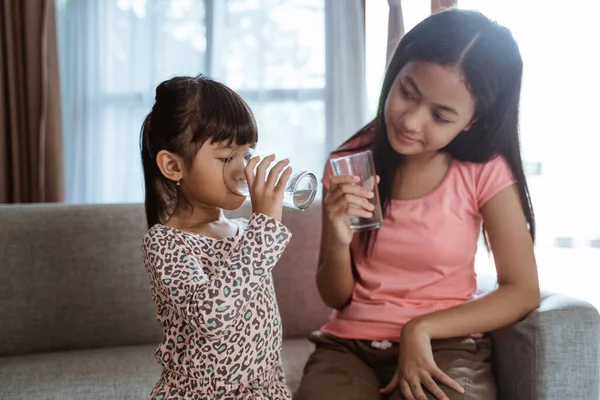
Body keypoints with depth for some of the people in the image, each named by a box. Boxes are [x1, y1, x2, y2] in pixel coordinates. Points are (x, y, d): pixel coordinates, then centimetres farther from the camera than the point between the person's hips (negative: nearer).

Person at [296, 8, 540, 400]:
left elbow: (523, 291, -7)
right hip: (349, 344, 2)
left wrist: (421, 328, -16)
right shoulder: (350, 163, -1)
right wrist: (338, 243, -18)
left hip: (446, 346, -1)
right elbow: (335, 298, 3)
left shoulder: (485, 171, -7)